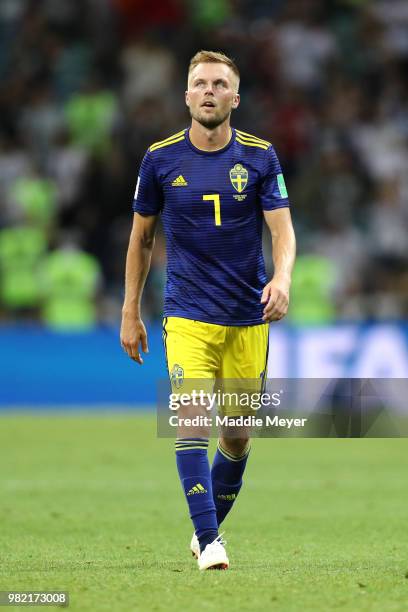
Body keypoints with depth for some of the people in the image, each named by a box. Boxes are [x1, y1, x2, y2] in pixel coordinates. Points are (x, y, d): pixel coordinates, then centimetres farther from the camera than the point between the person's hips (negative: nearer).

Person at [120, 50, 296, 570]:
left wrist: (282, 279, -28)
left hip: (248, 318, 1)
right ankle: (209, 542, -20)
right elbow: (141, 238, 11)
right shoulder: (160, 158, 1)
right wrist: (130, 313, 10)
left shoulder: (260, 157, 0)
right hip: (187, 316, -1)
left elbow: (282, 230, -7)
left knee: (237, 435, 7)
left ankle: (208, 529, 28)